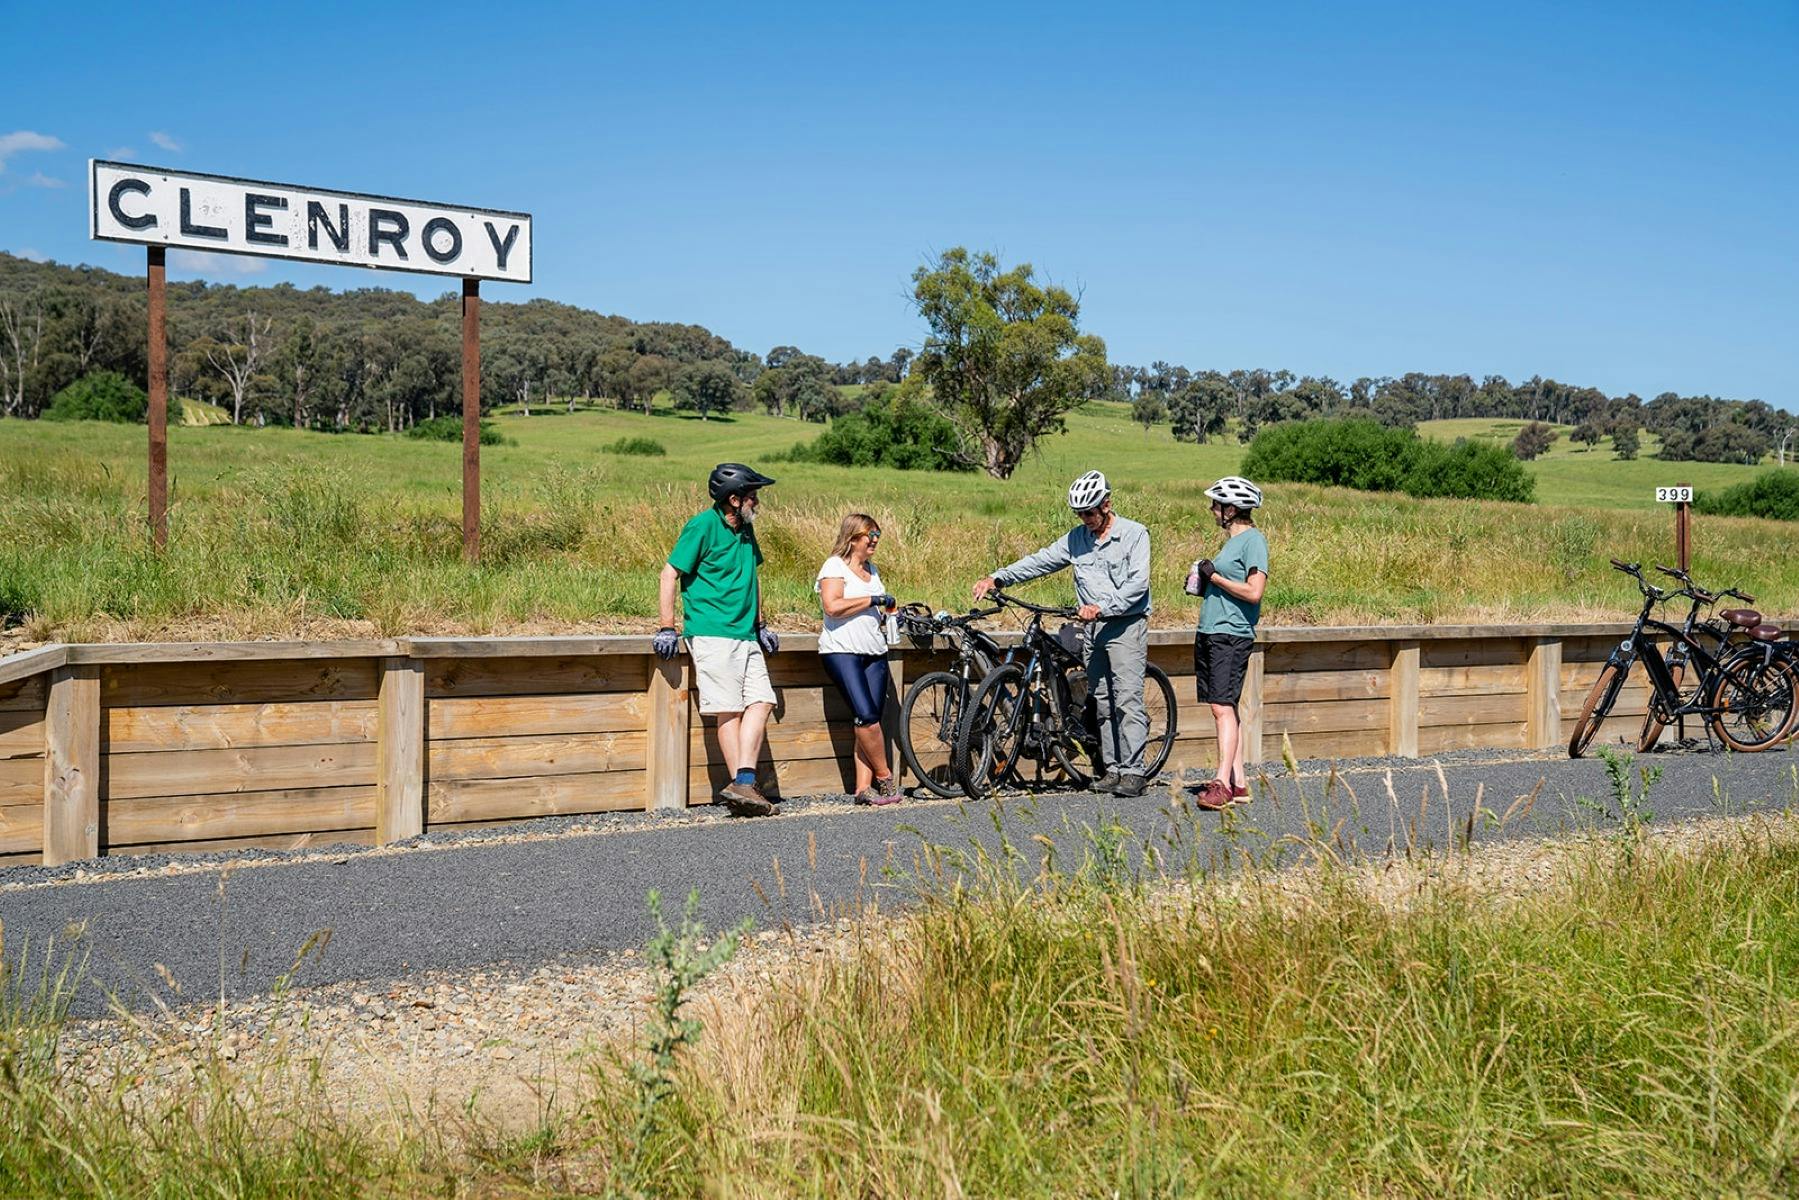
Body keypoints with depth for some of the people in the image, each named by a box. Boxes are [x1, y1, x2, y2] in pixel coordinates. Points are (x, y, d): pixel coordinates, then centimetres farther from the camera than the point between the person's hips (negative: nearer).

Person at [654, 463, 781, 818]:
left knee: (760, 701, -5)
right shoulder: (703, 526, -7)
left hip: (746, 636, 8)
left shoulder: (746, 529, 17)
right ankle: (742, 785, -6)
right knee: (730, 709, -9)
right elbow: (670, 574, -7)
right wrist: (667, 628, -11)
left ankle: (743, 782, -9)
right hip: (712, 633, -8)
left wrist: (761, 625, 25)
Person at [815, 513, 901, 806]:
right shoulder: (835, 566, -4)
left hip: (874, 653, 7)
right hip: (842, 651, -7)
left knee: (871, 720, -2)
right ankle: (885, 777, -4)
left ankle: (864, 787, -2)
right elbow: (832, 606, -19)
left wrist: (889, 610, 15)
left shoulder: (872, 569, 21)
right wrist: (872, 600, -13)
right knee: (866, 716, -19)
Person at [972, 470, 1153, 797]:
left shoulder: (1134, 534, -5)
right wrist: (997, 578, -4)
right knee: (1103, 703, 7)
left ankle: (1133, 771, -12)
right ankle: (1113, 768, 12)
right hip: (1094, 628, 6)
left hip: (1126, 625, -6)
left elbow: (1138, 583, -15)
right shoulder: (1077, 537, 11)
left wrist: (1102, 607, -26)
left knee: (1127, 700, -12)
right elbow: (1039, 561, 8)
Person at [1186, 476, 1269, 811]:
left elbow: (1254, 592, -19)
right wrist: (1202, 584, 10)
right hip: (1209, 632, 10)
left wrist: (1214, 576, -12)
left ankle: (1223, 783, -19)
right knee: (1225, 708, 8)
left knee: (1223, 707, -15)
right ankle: (1239, 782, 12)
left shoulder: (1253, 540, -9)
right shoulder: (1231, 541, 19)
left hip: (1231, 635, -10)